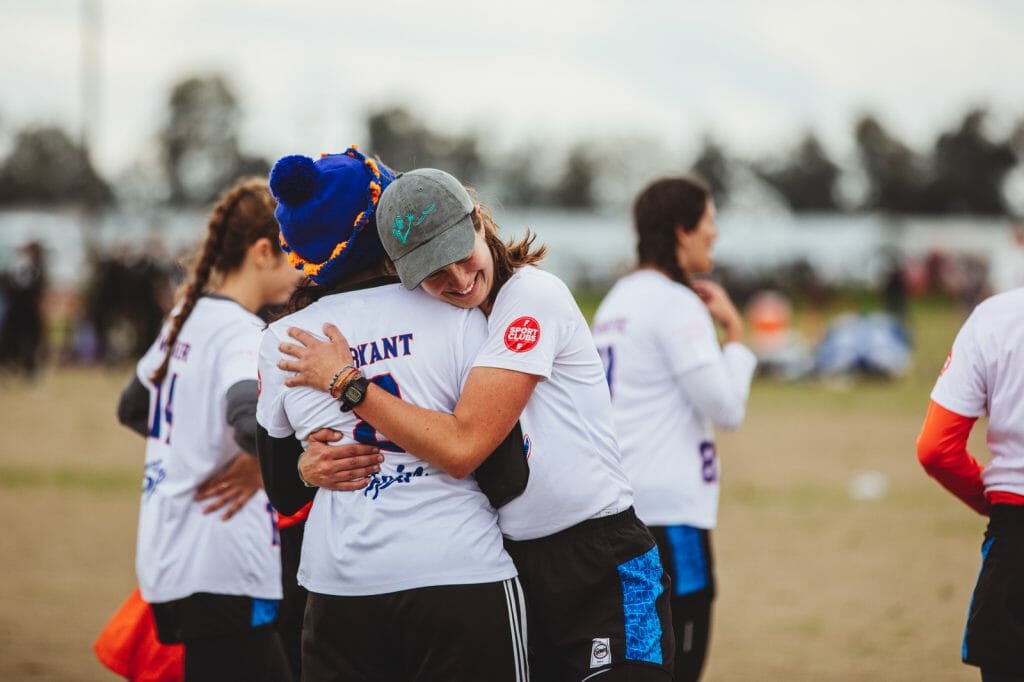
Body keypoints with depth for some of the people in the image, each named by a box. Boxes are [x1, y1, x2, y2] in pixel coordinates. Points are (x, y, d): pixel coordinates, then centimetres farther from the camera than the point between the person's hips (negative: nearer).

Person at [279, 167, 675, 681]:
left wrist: (344, 382, -15)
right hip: (509, 569, 6)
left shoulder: (534, 295, -16)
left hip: (600, 567, -6)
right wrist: (315, 462, -14)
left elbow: (461, 447, -22)